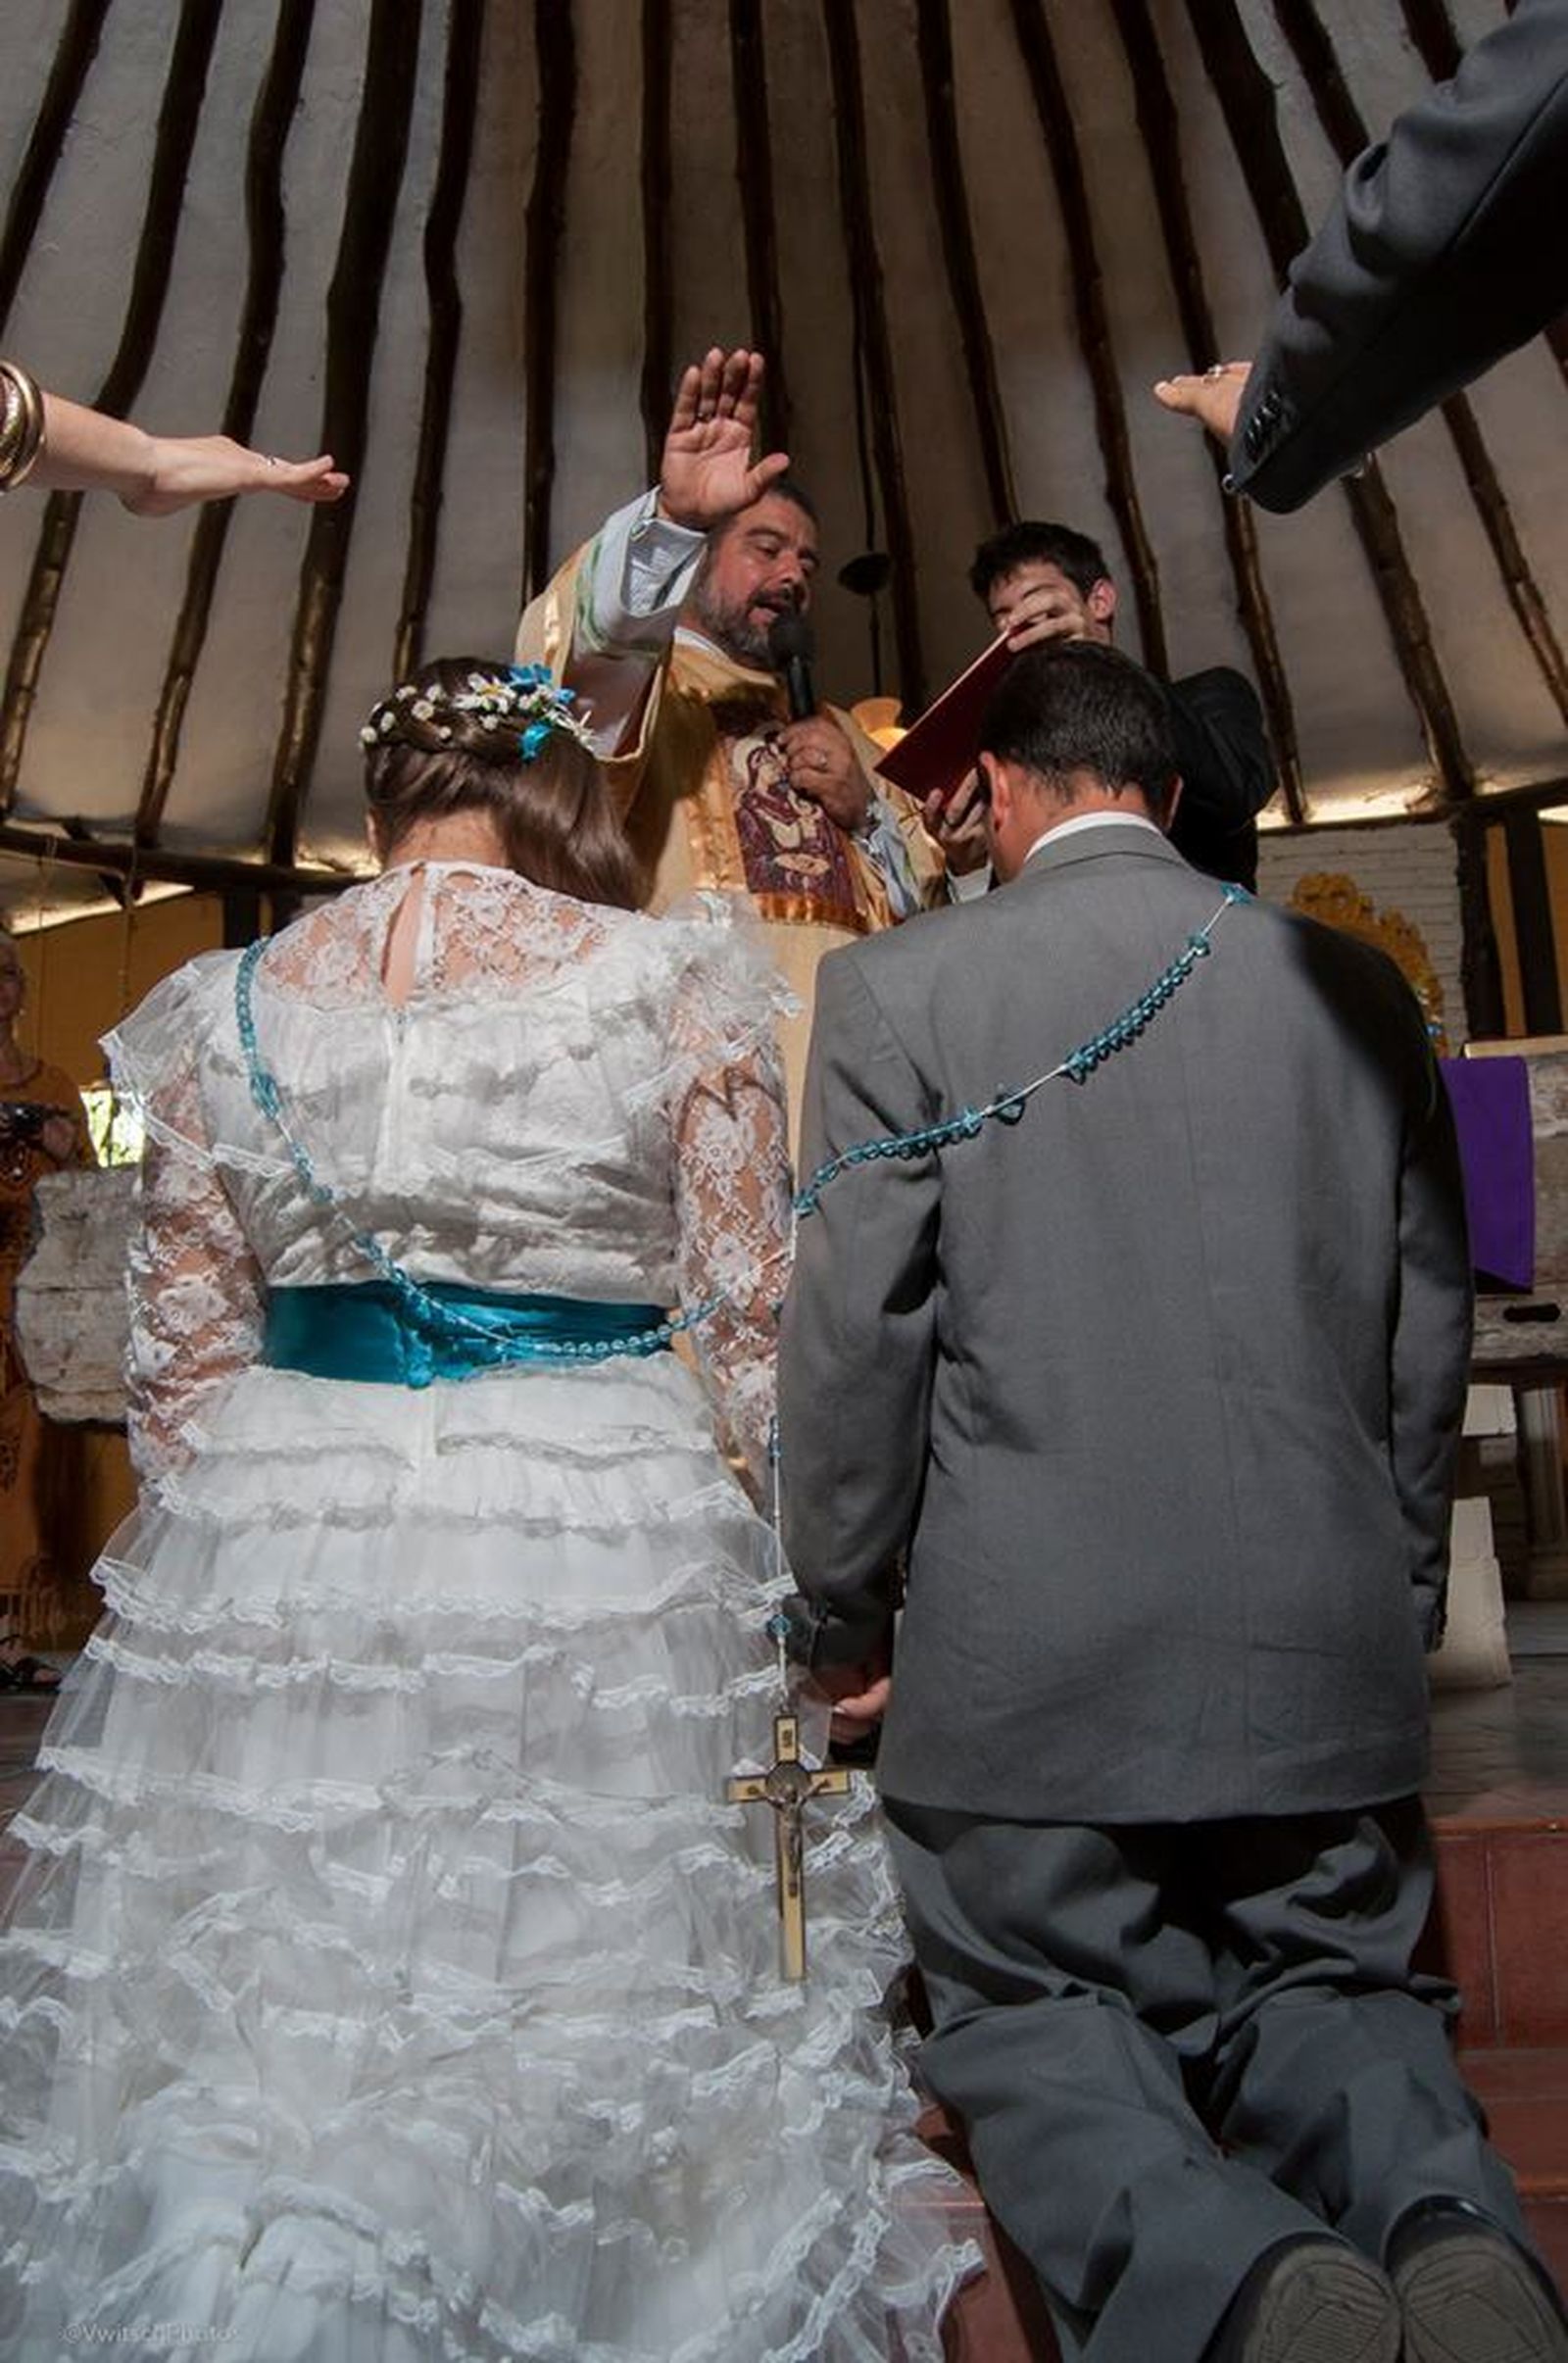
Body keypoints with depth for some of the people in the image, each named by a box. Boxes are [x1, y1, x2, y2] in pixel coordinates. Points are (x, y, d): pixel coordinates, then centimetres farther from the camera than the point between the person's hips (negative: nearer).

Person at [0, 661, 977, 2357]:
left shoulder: (229, 1004, 7)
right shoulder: (670, 984, -2)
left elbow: (182, 1343, 10)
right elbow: (751, 1314, -2)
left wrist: (202, 1536, 21)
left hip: (277, 1551, 3)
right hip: (601, 1544, -2)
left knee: (267, 2012, 17)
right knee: (600, 2004, 12)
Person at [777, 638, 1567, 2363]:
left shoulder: (898, 990, -7)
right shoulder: (1356, 986, 5)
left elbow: (855, 1332, -9)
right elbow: (1429, 1326, 9)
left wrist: (843, 1617, 4)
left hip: (1029, 1663, -3)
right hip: (1329, 1656, 4)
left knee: (1043, 2029, 16)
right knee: (1327, 1991, 24)